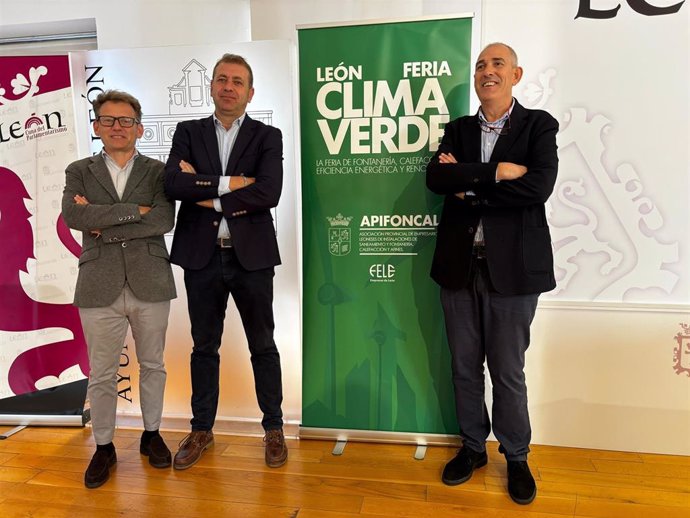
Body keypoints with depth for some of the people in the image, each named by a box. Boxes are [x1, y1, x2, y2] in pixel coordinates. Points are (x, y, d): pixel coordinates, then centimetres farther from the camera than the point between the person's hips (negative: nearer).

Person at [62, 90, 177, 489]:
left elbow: (165, 220, -12)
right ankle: (104, 447, 28)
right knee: (101, 374, 10)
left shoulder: (157, 171, 4)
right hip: (100, 287, 0)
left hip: (150, 285, 0)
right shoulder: (79, 171, 7)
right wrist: (135, 210, -15)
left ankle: (152, 434, 33)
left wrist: (104, 226, -12)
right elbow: (73, 216, -12)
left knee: (152, 365, 14)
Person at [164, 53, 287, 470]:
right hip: (201, 256, 2)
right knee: (204, 346, 14)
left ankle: (274, 429, 26)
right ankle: (202, 430, 31)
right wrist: (227, 183, -15)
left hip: (251, 255, -2)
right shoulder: (188, 132, 8)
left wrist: (207, 196, -11)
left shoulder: (268, 137, 2)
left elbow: (268, 193, -15)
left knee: (263, 345, 9)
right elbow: (173, 184, -9)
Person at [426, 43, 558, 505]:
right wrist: (495, 172, -17)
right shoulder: (458, 129, 11)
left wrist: (468, 186, -11)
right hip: (459, 264, 4)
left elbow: (539, 186, -16)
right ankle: (473, 447, 33)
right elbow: (436, 177, -8)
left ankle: (516, 457, 30)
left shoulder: (538, 125, 1)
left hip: (512, 266, -3)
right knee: (464, 367, 13)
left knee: (508, 372, 8)